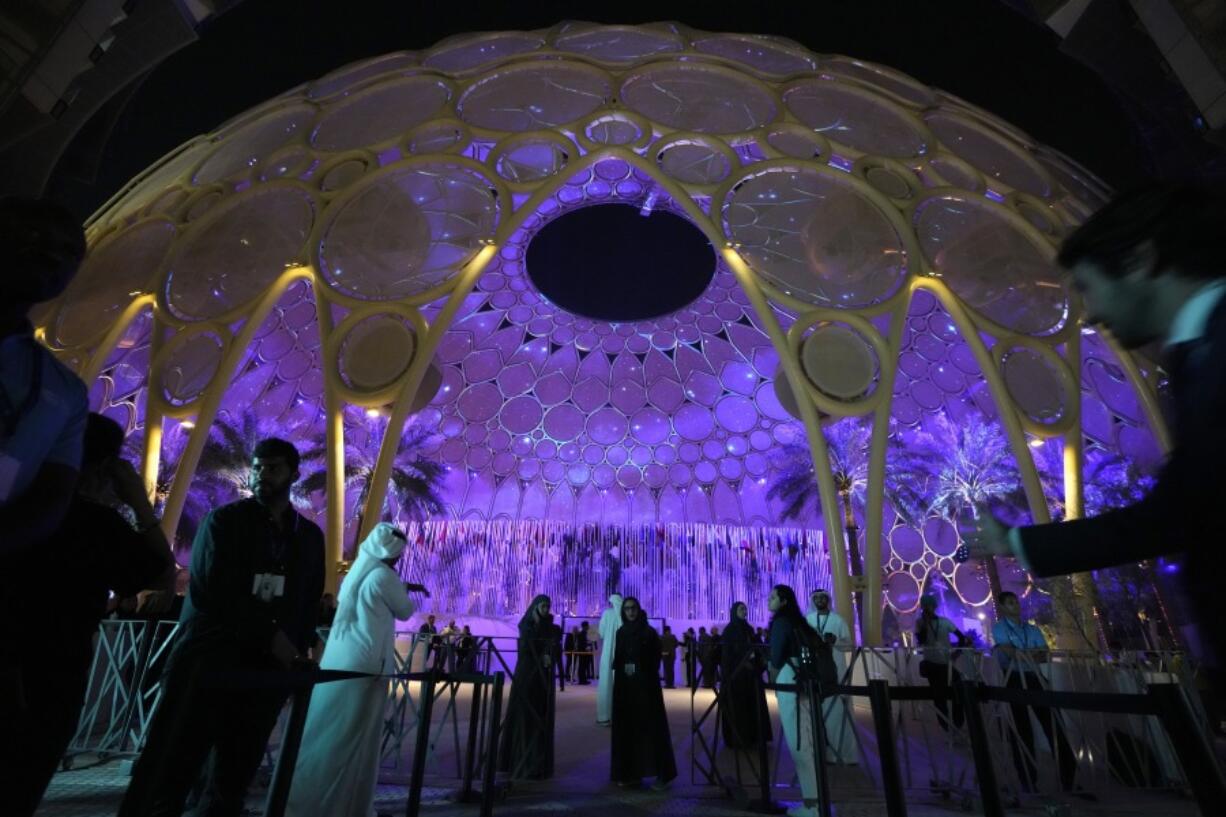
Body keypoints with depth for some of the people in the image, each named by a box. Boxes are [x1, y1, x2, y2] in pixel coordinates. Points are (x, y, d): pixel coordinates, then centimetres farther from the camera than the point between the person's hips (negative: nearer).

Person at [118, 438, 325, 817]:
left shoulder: (310, 536, 12)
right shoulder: (224, 520, 3)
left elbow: (309, 603, 14)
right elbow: (212, 590, -7)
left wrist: (303, 646, -1)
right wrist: (270, 634, -12)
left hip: (266, 673, 3)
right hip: (206, 664, -3)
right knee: (161, 786, -3)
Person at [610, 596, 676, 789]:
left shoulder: (649, 632, -5)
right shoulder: (620, 633, 7)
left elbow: (656, 659, -5)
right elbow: (617, 659, 12)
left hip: (646, 685, -4)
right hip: (624, 686, 5)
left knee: (651, 726, -4)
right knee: (627, 727, 6)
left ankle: (661, 774, 3)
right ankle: (630, 773, 15)